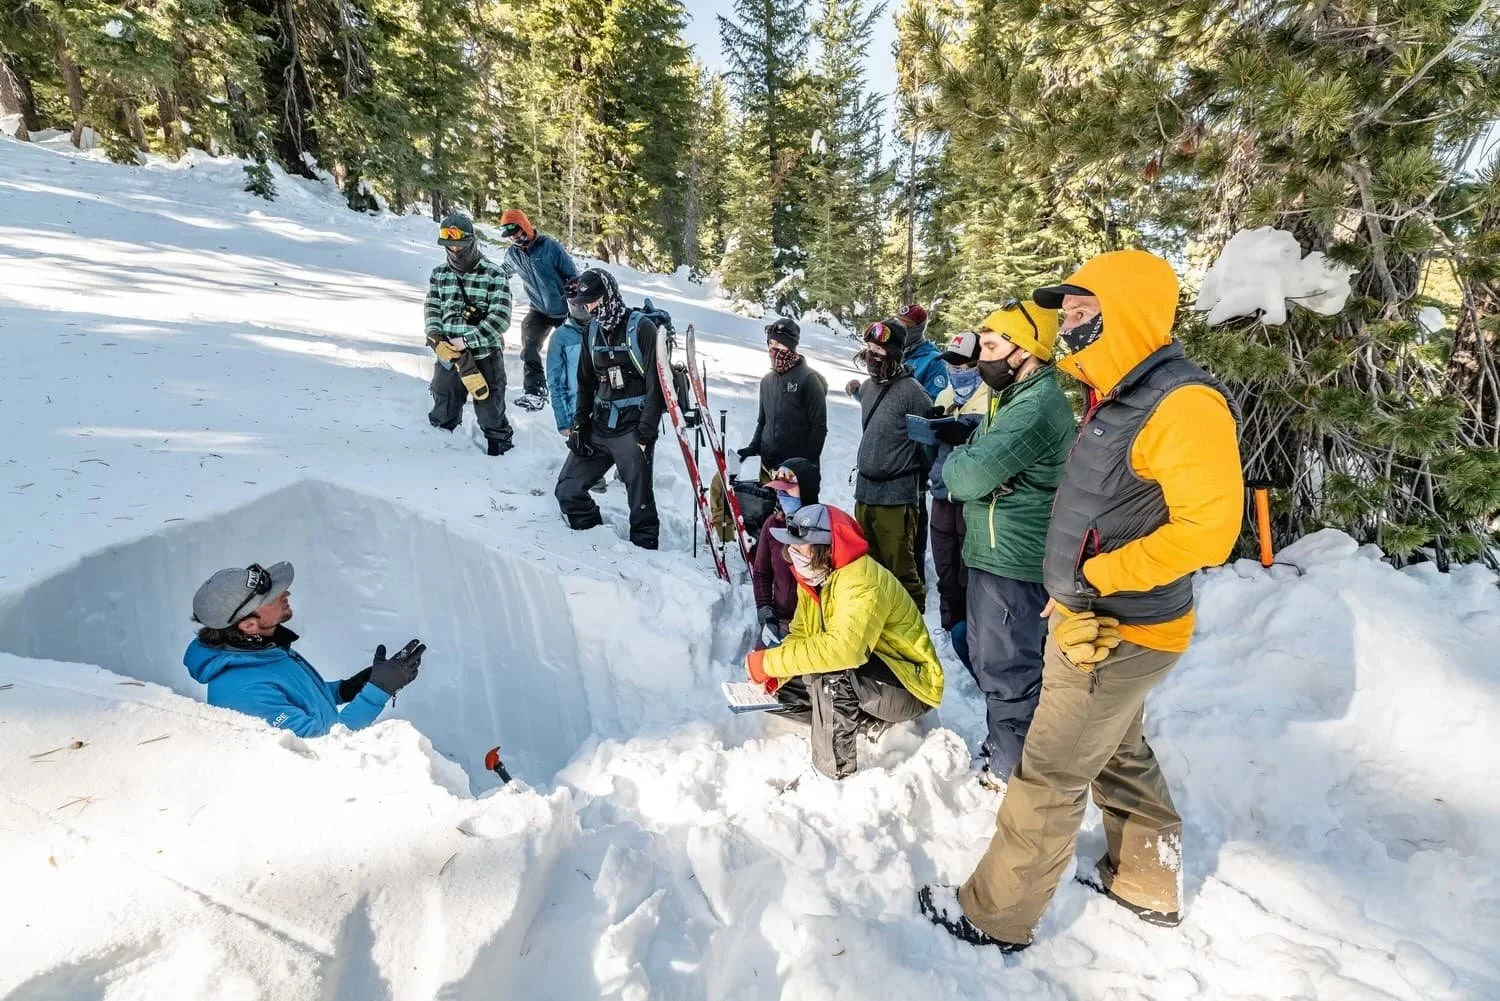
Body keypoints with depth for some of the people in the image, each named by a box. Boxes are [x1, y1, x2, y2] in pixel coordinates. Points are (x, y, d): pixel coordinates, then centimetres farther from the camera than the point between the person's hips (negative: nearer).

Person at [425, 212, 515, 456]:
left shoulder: (494, 274, -9)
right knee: (442, 419, 17)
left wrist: (467, 339, -20)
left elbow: (500, 318, -15)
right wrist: (435, 337, -10)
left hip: (485, 357, -5)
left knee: (492, 418, 3)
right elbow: (432, 309, 10)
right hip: (448, 356, 5)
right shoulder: (439, 274, 8)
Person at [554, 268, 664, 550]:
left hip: (632, 428, -6)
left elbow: (656, 384, -12)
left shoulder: (641, 327, -8)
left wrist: (646, 433, -16)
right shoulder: (592, 330, 11)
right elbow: (585, 382, 17)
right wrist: (579, 425, 8)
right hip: (599, 425, 7)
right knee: (568, 491, 6)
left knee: (640, 501, -4)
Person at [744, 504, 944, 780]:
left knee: (830, 674, -35)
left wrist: (770, 662, -36)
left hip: (909, 685, -9)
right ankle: (869, 723, 6)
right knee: (778, 690, 2)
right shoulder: (813, 577, -1)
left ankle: (837, 773, -17)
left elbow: (842, 649, -43)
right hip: (859, 682, 9)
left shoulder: (861, 579, -29)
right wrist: (773, 672, -17)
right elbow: (801, 634, 3)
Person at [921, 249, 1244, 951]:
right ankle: (1149, 885, 46)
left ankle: (995, 915, 21)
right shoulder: (1119, 397, 9)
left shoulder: (1182, 403, -22)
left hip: (1118, 635, -9)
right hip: (1095, 621, 10)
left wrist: (1099, 577, -22)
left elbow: (1208, 525, -28)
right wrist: (1077, 597, 10)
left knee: (1049, 776, 3)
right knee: (1120, 754, 25)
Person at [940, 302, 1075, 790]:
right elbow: (982, 447, 17)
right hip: (996, 552, 11)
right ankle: (999, 748, 40)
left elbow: (970, 476, -27)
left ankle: (1011, 772, 21)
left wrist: (951, 463, -6)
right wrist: (960, 465, -3)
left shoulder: (1037, 406, -21)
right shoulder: (1017, 396, 14)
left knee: (1007, 669, 3)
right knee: (989, 660, 22)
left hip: (1012, 561, -11)